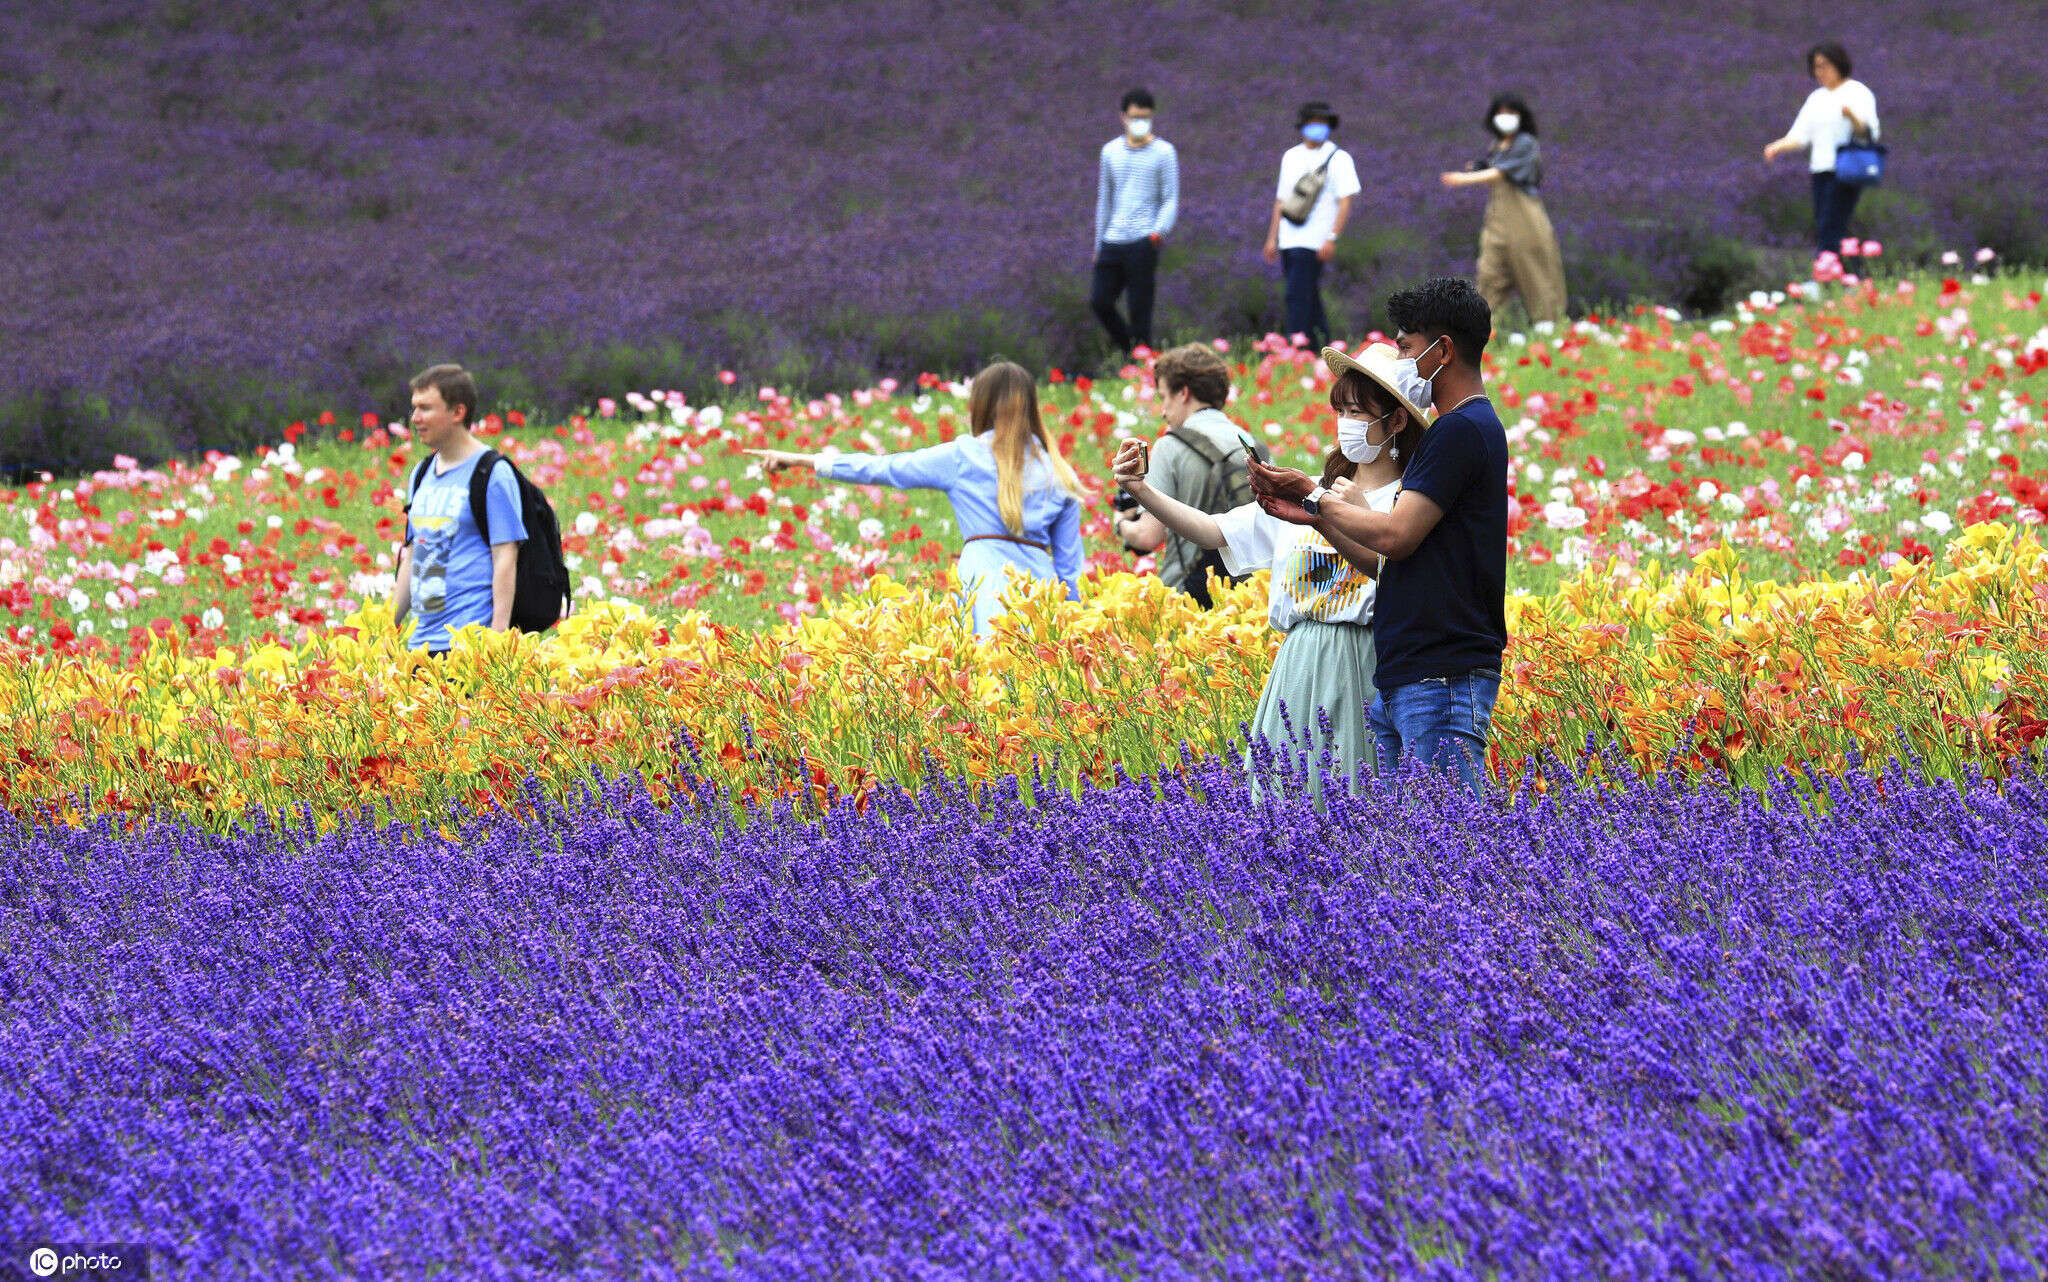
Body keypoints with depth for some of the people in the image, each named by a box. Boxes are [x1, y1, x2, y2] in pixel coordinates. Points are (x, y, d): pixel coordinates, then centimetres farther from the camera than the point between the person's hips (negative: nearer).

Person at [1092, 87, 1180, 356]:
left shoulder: (1163, 152, 2)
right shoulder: (1110, 151, 14)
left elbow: (1171, 199, -1)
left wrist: (1160, 230, -19)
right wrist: (1099, 244, 19)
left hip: (1143, 241, -4)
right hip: (1113, 240, 4)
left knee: (1140, 308, -6)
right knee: (1099, 301, -2)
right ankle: (1127, 348, 19)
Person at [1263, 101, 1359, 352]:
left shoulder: (1337, 158, -3)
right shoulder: (1291, 156, 16)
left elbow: (1345, 202, -8)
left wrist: (1332, 238, -17)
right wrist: (1272, 238, 17)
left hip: (1314, 241, -6)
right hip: (1289, 241, 7)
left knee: (1298, 297, -13)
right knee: (1309, 299, 12)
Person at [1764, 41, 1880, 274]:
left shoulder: (1858, 93, -1)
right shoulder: (1816, 98, 18)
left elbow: (1871, 133, -11)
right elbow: (1800, 136, 14)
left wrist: (1852, 117, -30)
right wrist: (1777, 147, -4)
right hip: (1821, 172, 7)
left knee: (1829, 231, -16)